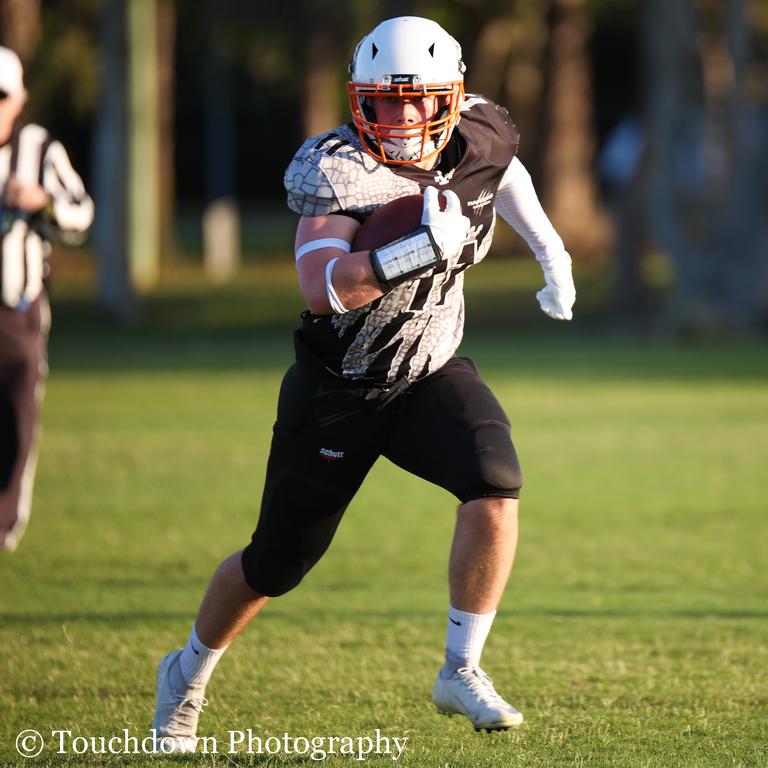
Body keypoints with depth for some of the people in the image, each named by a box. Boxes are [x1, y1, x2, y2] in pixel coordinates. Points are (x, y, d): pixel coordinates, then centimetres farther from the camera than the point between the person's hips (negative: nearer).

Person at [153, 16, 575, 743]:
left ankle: (461, 671, -12)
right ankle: (189, 670, 37)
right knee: (277, 562, 9)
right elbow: (322, 288, -42)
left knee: (495, 487, -25)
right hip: (338, 389, -3)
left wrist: (550, 250, 15)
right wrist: (423, 249, -51)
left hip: (431, 375, 3)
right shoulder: (339, 170, -27)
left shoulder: (478, 140, -10)